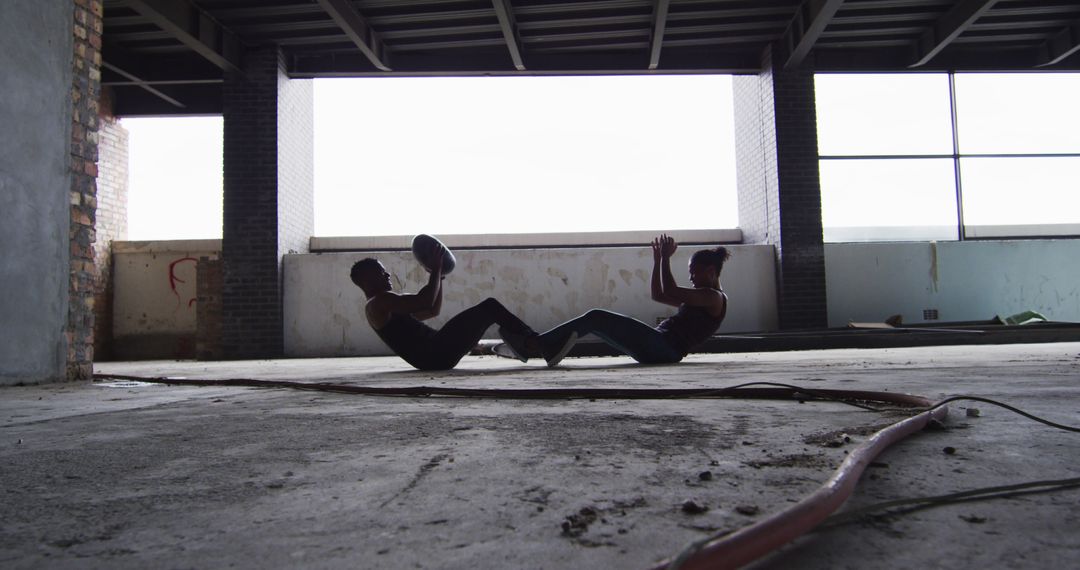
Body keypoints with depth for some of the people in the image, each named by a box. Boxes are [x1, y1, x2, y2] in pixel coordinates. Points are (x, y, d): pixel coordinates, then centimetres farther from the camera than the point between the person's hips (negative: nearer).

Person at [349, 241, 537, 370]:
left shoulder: (387, 308, 26)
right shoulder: (379, 302, -6)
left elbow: (433, 310, 29)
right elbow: (424, 301, -20)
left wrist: (438, 275, 21)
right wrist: (436, 267, -8)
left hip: (434, 356, 10)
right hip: (435, 355, -10)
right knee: (490, 306, -7)